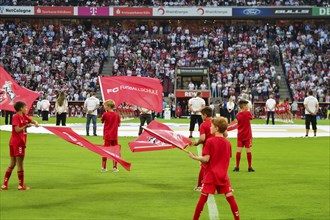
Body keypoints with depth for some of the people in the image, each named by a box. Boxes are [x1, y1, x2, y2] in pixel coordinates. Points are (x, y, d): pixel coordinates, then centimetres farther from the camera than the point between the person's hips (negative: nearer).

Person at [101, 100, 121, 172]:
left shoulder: (105, 114, -9)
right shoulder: (117, 115, 0)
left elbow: (102, 121, 8)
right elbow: (119, 124, 6)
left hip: (107, 135, -2)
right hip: (115, 136, 2)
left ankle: (104, 167, 5)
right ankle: (115, 167, 10)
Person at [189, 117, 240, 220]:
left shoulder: (210, 141, -11)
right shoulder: (227, 143, 2)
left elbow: (206, 159, -13)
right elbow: (228, 160, 8)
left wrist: (194, 157, 0)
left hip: (211, 175, -3)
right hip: (223, 175, 3)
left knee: (203, 198, 3)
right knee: (230, 197, 6)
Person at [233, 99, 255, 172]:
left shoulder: (238, 115, 1)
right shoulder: (247, 113, -13)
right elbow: (251, 117, 5)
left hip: (240, 135, 4)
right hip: (247, 135, -4)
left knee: (239, 150, 3)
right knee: (248, 151, 1)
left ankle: (237, 167, 6)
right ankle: (250, 167, 7)